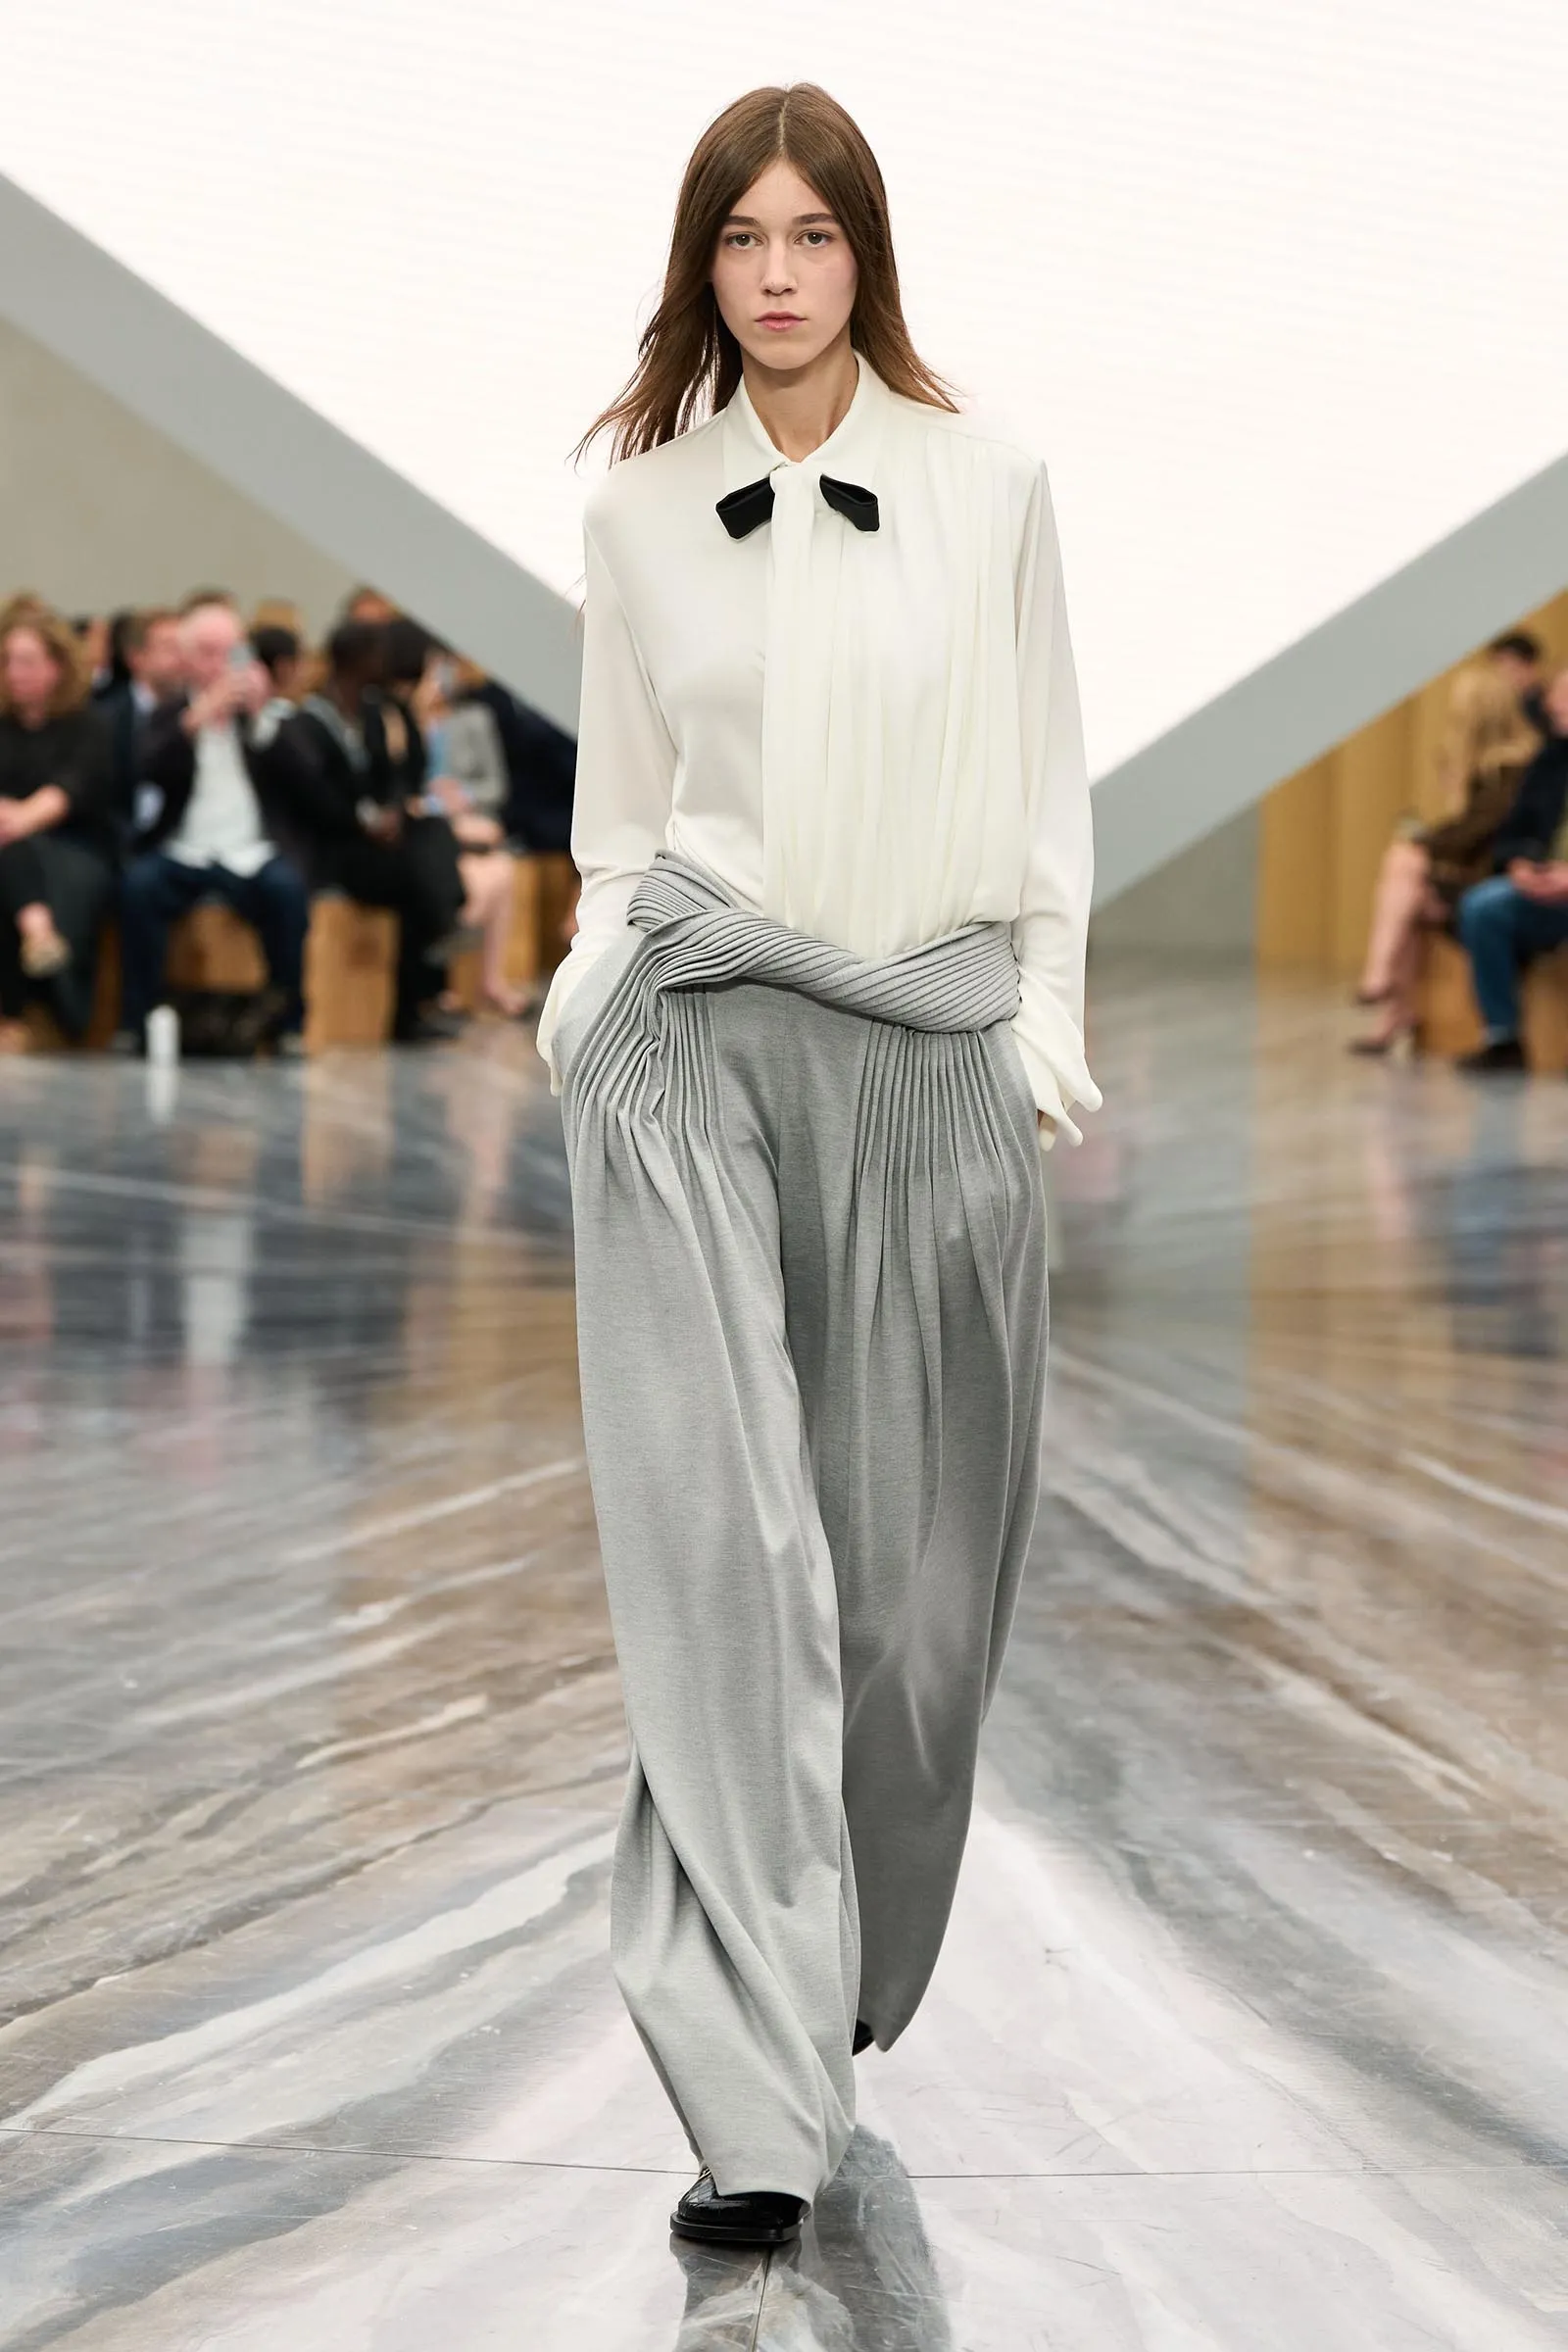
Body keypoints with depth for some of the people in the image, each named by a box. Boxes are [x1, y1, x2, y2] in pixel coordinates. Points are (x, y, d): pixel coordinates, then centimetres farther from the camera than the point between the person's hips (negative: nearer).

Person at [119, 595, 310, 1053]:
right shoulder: (171, 718, 15)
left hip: (251, 856, 0)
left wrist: (262, 715, -13)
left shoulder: (263, 715, 15)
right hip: (182, 855, 0)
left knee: (286, 886, -32)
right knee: (138, 883, -31)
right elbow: (152, 770, -7)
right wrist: (198, 717, -19)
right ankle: (138, 1021, -23)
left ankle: (286, 1020, -21)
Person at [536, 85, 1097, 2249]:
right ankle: (758, 2100, -12)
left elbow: (1044, 782, 8)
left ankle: (853, 1981, 31)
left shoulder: (986, 487, 3)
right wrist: (602, 961, 1)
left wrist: (1047, 1018, 2)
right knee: (720, 1532, -11)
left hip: (929, 1042, 1)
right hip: (692, 1038, 0)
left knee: (914, 1553, 7)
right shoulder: (642, 503, 7)